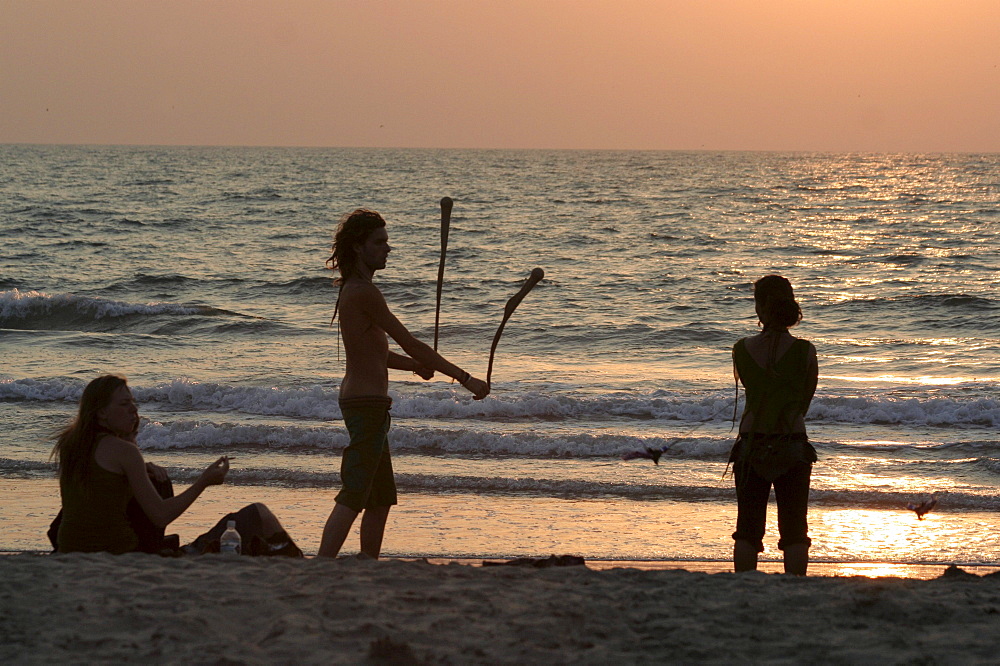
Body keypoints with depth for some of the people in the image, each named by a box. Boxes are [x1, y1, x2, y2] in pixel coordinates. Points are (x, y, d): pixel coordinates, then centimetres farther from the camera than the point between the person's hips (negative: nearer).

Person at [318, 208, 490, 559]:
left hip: (360, 399, 10)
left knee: (382, 500, 15)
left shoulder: (353, 290, 15)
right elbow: (409, 343, -18)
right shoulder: (363, 292, -16)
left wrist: (415, 365, 9)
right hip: (367, 402, -10)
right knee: (353, 496, -12)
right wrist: (465, 378, -14)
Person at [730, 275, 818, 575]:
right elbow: (805, 401, 6)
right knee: (794, 528, 6)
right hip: (793, 446, -1)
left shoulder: (742, 349, -4)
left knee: (747, 527, 6)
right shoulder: (804, 351, -8)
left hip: (750, 446, 1)